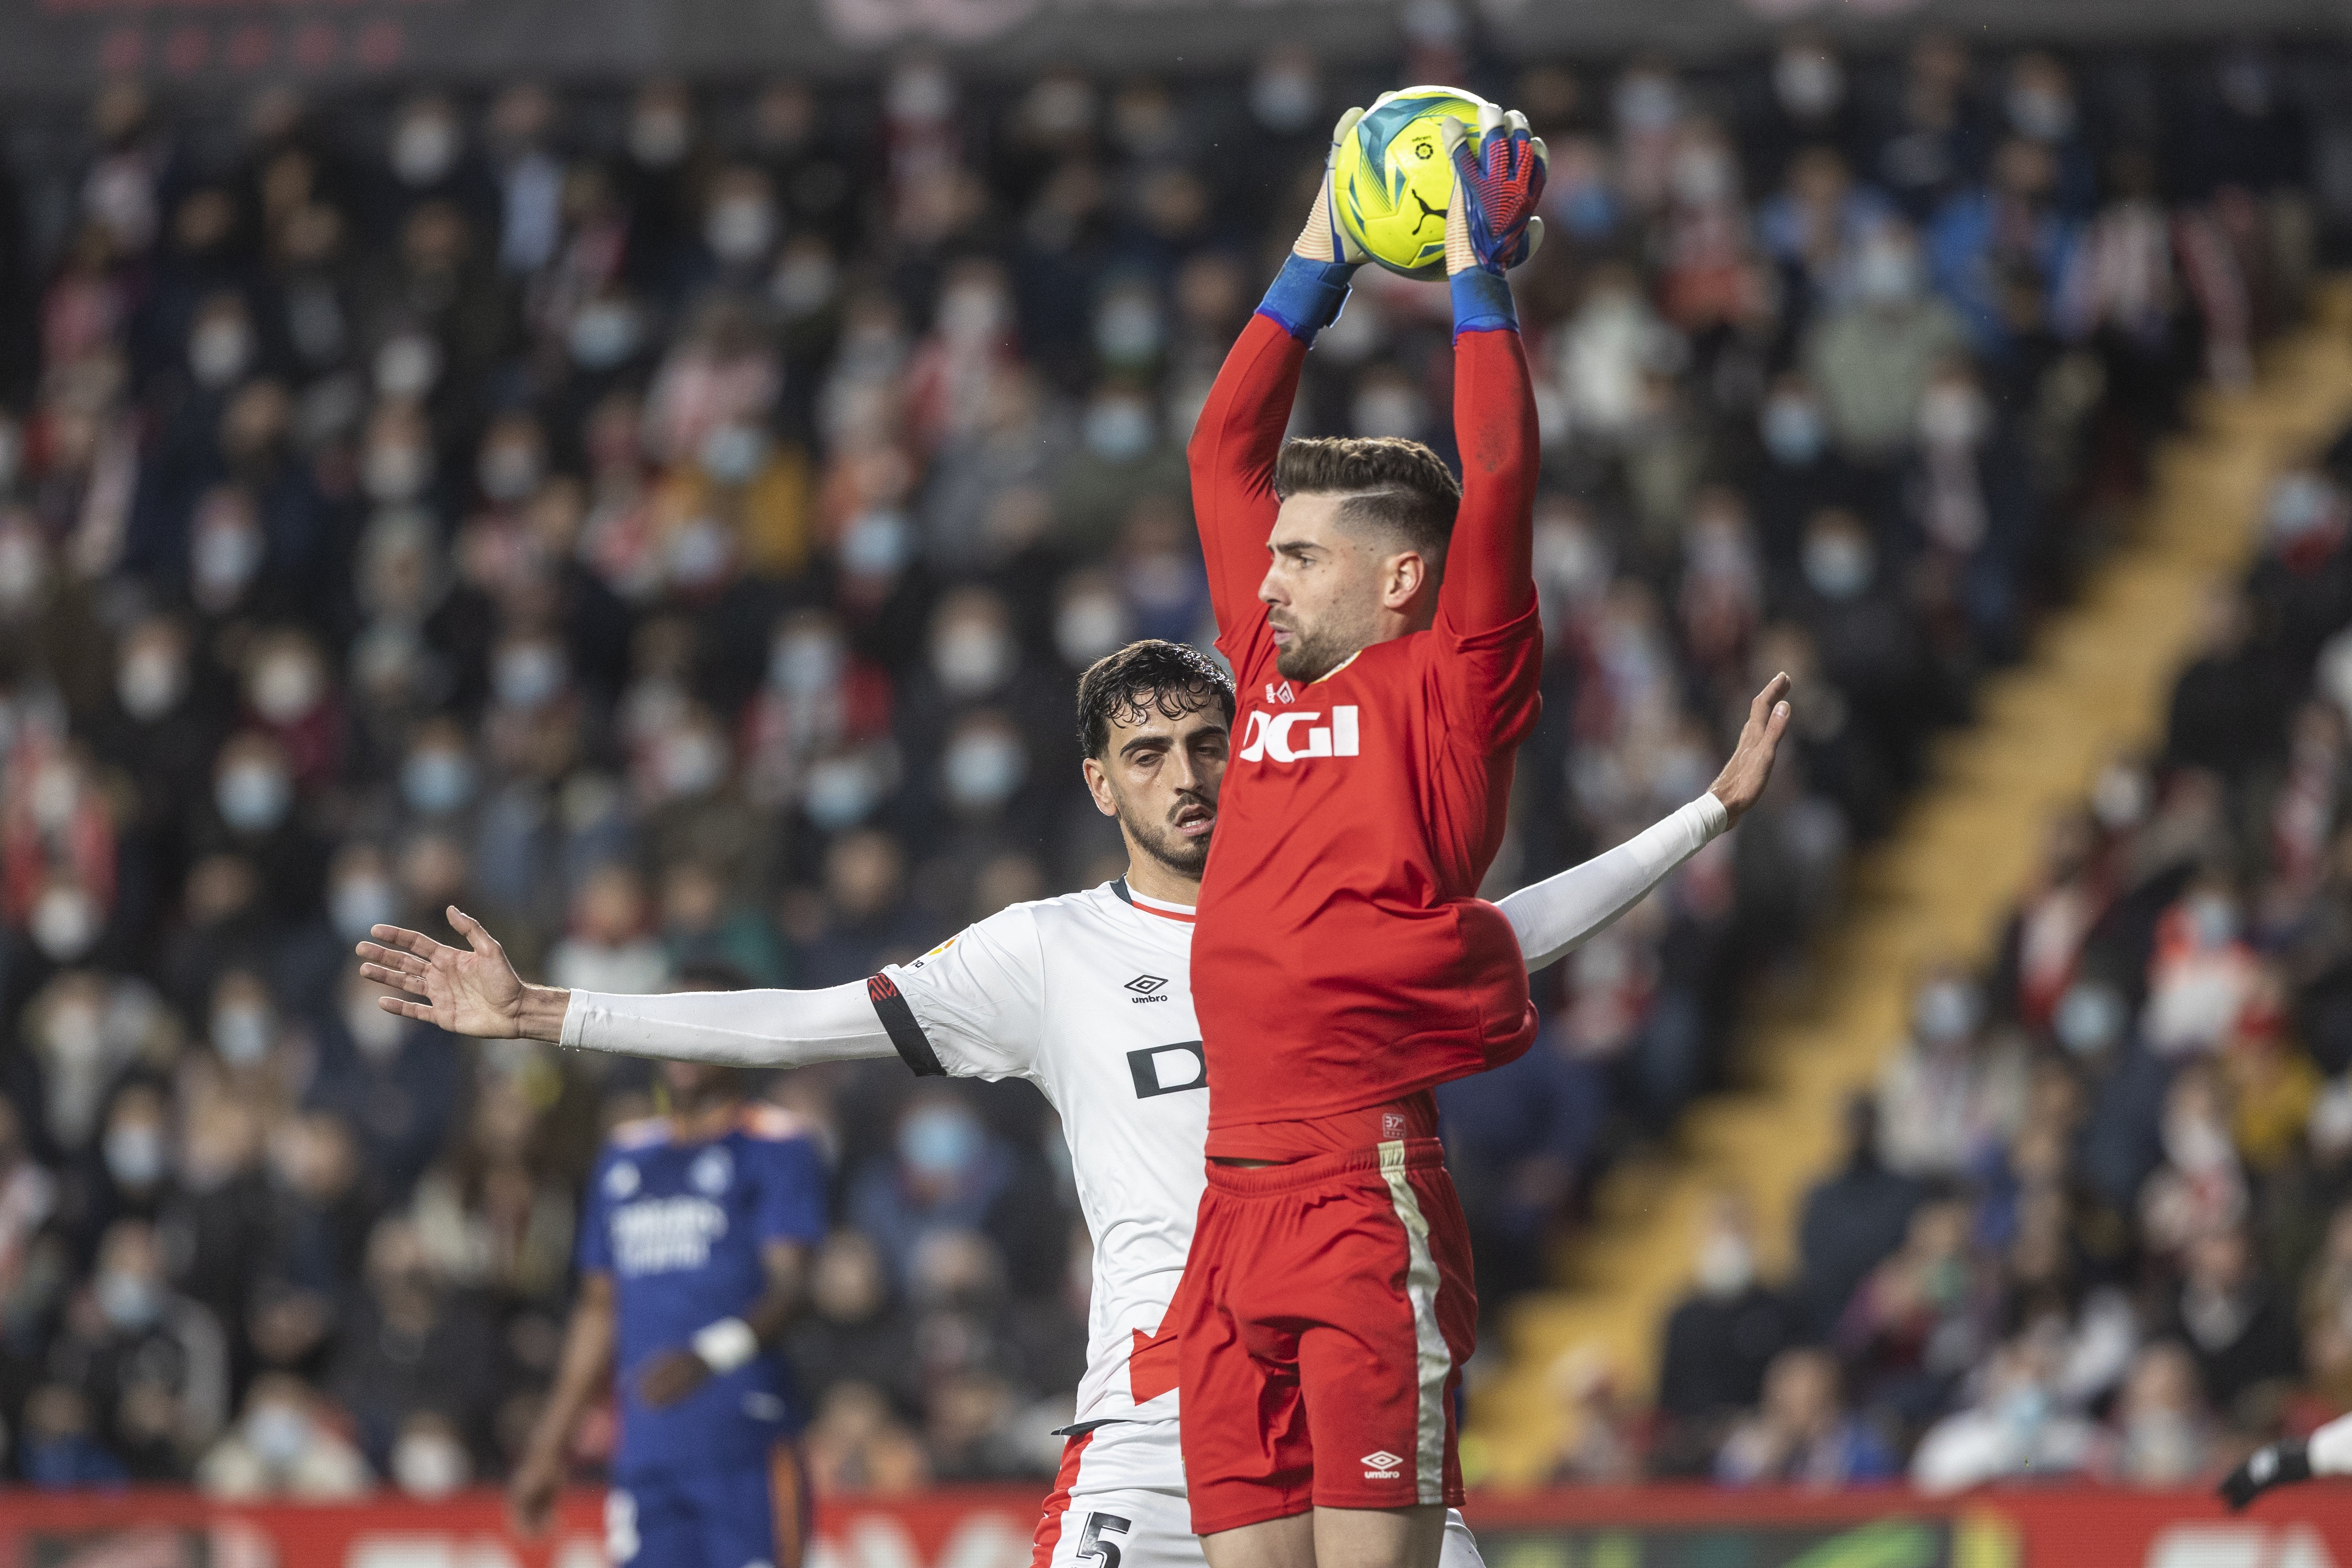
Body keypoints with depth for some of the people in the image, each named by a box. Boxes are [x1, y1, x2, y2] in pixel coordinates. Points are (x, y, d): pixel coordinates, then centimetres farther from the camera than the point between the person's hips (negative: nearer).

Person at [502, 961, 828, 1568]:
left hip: (748, 1451, -5)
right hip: (646, 1455, 5)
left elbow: (789, 1286, -12)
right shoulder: (625, 1157, 20)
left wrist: (711, 1353, -31)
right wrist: (548, 1446, 24)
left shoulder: (777, 1147, 0)